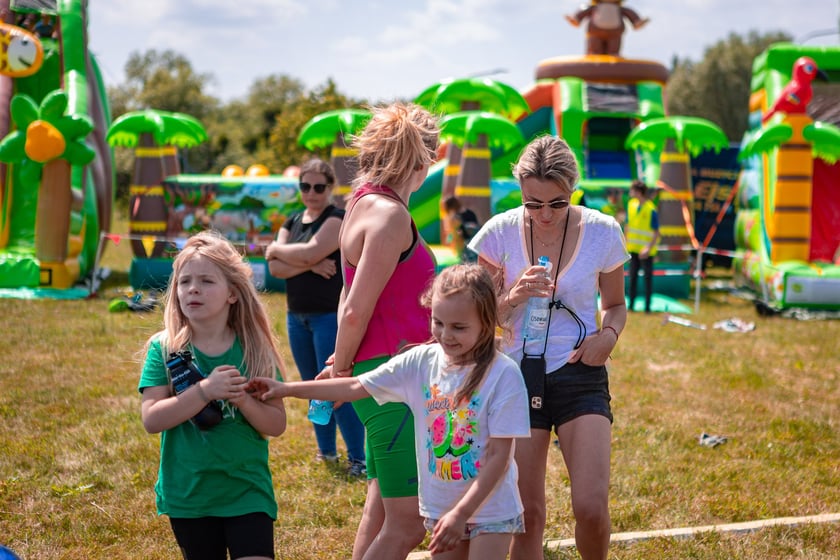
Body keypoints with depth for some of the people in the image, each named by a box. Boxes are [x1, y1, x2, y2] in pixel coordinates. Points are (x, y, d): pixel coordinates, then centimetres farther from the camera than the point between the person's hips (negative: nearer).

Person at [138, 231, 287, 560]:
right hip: (188, 493, 1)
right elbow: (151, 419, -15)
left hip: (247, 492, -1)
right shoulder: (164, 349, -4)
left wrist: (242, 399, -21)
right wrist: (204, 391, -25)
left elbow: (277, 425, -3)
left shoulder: (254, 350, -3)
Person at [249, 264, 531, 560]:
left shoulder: (503, 375, -18)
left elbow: (499, 457, -18)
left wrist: (461, 513, -22)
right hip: (440, 507, 5)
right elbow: (357, 386, 3)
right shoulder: (421, 362, -4)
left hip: (490, 510, -5)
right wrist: (288, 389, 2)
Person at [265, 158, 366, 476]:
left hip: (330, 315, -7)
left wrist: (276, 250, -4)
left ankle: (358, 459, -4)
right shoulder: (292, 223, 13)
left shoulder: (337, 219, -7)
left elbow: (310, 252, -21)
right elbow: (275, 268, 0)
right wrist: (312, 265, -16)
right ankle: (326, 452, 24)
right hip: (297, 316, 7)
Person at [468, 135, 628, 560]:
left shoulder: (602, 232, -5)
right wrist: (513, 298, -20)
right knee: (527, 514, 3)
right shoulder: (500, 232, -6)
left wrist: (609, 334, -11)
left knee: (591, 507, -13)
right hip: (518, 373, 1)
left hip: (580, 376, 0)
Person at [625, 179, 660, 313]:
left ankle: (647, 306, 11)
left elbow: (656, 233, -15)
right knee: (632, 276, 9)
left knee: (648, 277, 4)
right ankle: (631, 304, 16)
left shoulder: (651, 210, -16)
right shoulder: (631, 204, 2)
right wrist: (626, 242, 9)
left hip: (646, 250, -6)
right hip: (633, 248, 6)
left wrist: (648, 248, -23)